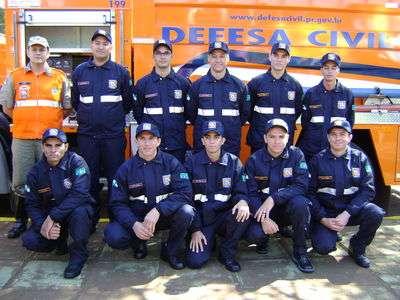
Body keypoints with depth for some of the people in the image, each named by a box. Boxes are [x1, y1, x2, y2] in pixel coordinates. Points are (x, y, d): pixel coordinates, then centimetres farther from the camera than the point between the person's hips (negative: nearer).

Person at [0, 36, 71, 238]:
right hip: (22, 139, 1)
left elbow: (67, 107, 11)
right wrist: (25, 121, 7)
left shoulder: (60, 77, 8)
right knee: (20, 182, 6)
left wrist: (52, 121, 3)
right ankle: (20, 221, 22)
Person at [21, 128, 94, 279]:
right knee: (29, 241, -19)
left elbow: (79, 194, -27)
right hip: (49, 217, 4)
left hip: (76, 210, -4)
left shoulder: (76, 162, -16)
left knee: (79, 212, -37)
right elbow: (32, 205, -2)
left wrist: (52, 217, -30)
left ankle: (79, 253, -11)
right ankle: (61, 239, 14)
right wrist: (42, 225, -21)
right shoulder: (35, 172, -3)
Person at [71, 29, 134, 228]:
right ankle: (90, 221, 21)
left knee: (115, 178, 3)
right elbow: (75, 102, 16)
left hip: (114, 135, -2)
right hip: (87, 135, 2)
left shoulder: (121, 72, 2)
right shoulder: (79, 71, 7)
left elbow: (128, 101, 9)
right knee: (89, 179, 8)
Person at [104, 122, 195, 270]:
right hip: (136, 218, 1)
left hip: (165, 215, 0)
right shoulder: (126, 168, -3)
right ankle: (138, 243, 11)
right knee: (114, 236, -27)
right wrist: (134, 224, -24)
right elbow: (117, 203, -5)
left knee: (186, 211, -31)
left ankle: (171, 251, -3)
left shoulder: (171, 163, -7)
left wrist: (158, 210, -32)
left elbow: (185, 193, -17)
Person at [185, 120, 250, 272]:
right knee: (195, 261, -20)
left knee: (243, 213, -32)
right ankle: (209, 240, 15)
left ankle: (227, 253, -6)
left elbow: (240, 192, 0)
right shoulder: (192, 163, -1)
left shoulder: (234, 162, 1)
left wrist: (242, 202, -26)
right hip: (201, 218, -1)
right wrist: (195, 230, -8)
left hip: (224, 217, 1)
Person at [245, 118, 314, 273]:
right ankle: (264, 238, 12)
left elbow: (301, 186, -17)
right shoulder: (255, 160, -6)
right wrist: (264, 219, -23)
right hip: (262, 209, 0)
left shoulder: (296, 155, -7)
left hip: (288, 208, 0)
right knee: (253, 234, -28)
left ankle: (299, 251, -11)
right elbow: (251, 193, -9)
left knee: (300, 202, -33)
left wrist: (273, 198, -29)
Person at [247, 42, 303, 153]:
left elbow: (298, 110, 16)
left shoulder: (295, 85, 6)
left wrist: (289, 126, 8)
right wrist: (256, 123, 3)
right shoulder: (255, 82, 0)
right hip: (258, 141, -1)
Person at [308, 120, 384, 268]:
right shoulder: (318, 160, -3)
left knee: (375, 213, -29)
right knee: (323, 247, -25)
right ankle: (330, 236, 14)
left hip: (353, 209, 2)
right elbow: (310, 192, -4)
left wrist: (347, 213, -20)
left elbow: (368, 190, -7)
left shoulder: (360, 158, -1)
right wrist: (323, 219, -15)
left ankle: (357, 248, -1)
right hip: (326, 212, -2)